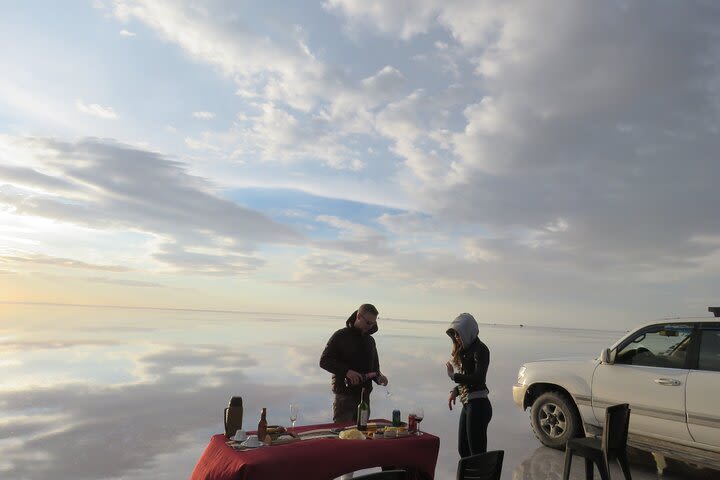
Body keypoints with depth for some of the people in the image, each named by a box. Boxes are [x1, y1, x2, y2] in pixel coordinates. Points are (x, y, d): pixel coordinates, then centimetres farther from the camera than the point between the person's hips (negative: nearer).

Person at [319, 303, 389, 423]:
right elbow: (324, 361, -11)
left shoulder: (370, 340, 14)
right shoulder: (341, 336, -6)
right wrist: (346, 371, -24)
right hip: (345, 394, -6)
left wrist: (379, 377, 0)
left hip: (364, 395, 6)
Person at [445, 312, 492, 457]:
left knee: (477, 453, -3)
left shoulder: (480, 350, -15)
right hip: (467, 404, 10)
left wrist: (453, 376, -15)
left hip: (478, 405, -9)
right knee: (463, 450, 17)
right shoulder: (464, 350, 12)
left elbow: (478, 379, -24)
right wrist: (455, 391, 2)